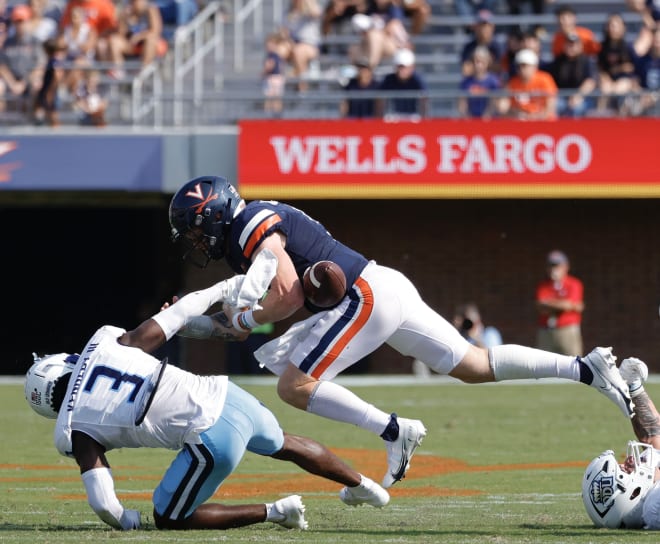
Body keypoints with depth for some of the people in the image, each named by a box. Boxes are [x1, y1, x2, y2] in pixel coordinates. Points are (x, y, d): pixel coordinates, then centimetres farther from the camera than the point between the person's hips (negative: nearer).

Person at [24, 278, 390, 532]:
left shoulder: (77, 433, 1)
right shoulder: (108, 343, 9)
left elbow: (103, 503, -7)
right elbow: (170, 320, 13)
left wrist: (125, 521, 15)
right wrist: (221, 290, 28)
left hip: (211, 439, -7)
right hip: (226, 396, 7)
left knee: (169, 519, 13)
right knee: (286, 446, 36)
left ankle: (274, 513, 5)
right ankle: (362, 486, 60)